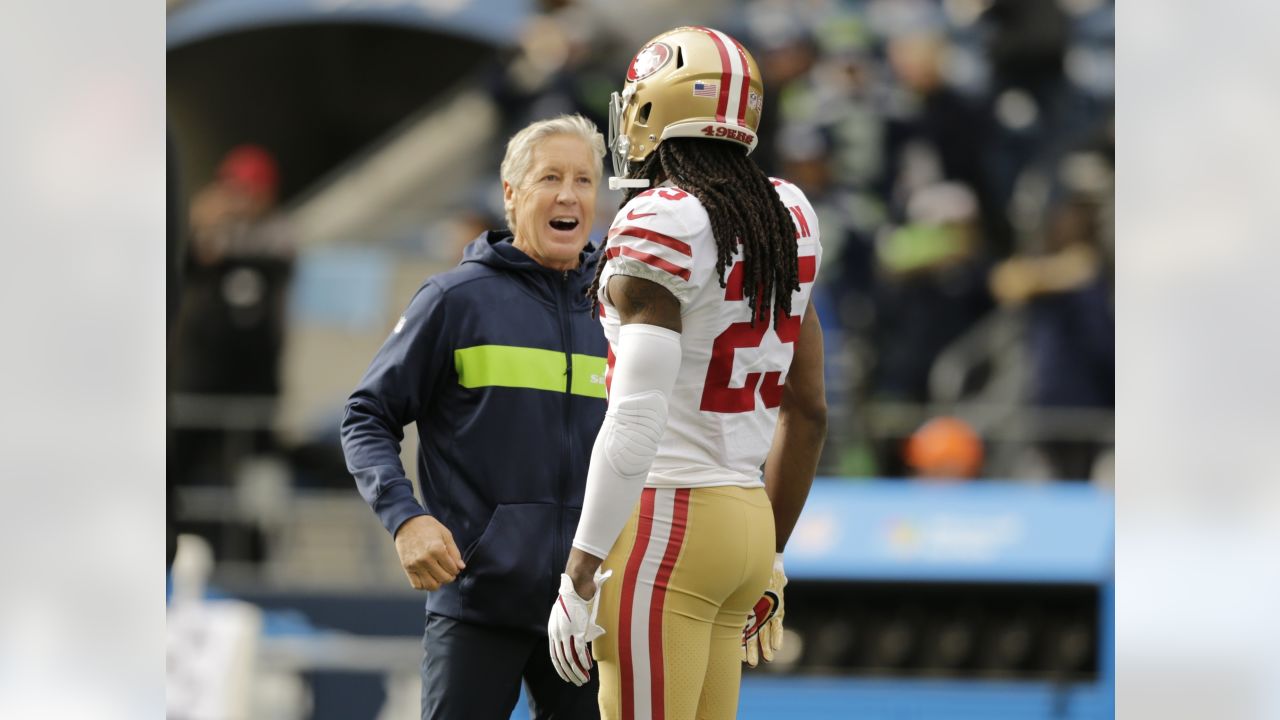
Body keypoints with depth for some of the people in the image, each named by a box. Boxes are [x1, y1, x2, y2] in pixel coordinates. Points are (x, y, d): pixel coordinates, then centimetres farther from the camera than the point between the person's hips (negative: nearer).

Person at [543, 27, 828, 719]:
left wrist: (581, 576, -16)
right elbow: (807, 412, 16)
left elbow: (636, 423, -19)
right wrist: (769, 555, 24)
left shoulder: (661, 228, -13)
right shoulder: (784, 223, 11)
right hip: (746, 522, 8)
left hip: (664, 526, -8)